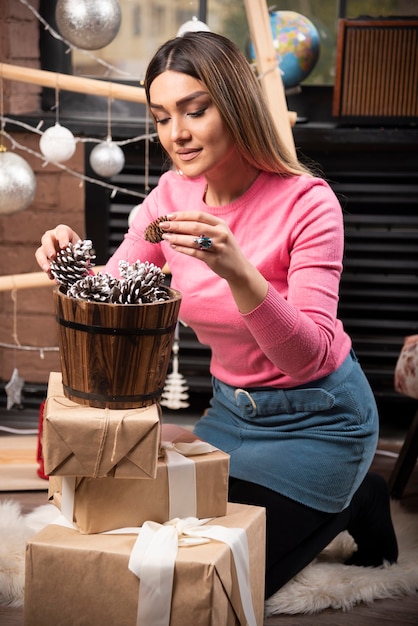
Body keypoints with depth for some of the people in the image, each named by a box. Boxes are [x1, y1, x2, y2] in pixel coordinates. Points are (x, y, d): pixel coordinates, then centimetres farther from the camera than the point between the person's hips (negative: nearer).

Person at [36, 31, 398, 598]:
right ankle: (345, 494, 26)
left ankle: (355, 502, 18)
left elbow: (310, 357, -31)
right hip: (232, 407, 6)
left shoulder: (306, 202, -25)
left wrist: (239, 272, -47)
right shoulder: (172, 195, -7)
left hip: (316, 418, -6)